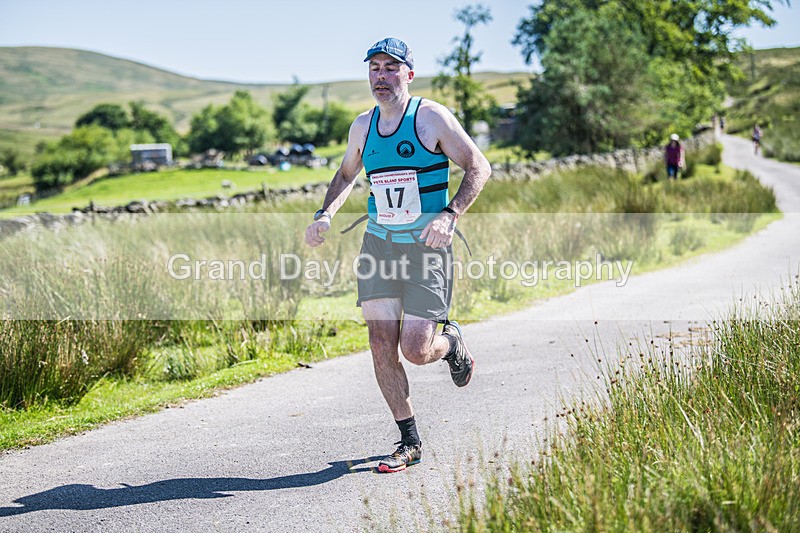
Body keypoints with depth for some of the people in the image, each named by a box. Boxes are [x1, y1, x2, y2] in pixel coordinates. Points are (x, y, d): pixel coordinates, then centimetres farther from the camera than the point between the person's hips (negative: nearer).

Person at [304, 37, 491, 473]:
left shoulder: (432, 118, -8)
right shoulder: (363, 126, 7)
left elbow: (479, 167, -7)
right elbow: (346, 175, 24)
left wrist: (449, 215, -21)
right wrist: (325, 215, 7)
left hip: (426, 247, -5)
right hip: (378, 244, 5)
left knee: (416, 352, -9)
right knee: (382, 345, -3)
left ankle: (451, 342, 29)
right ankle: (409, 442, 9)